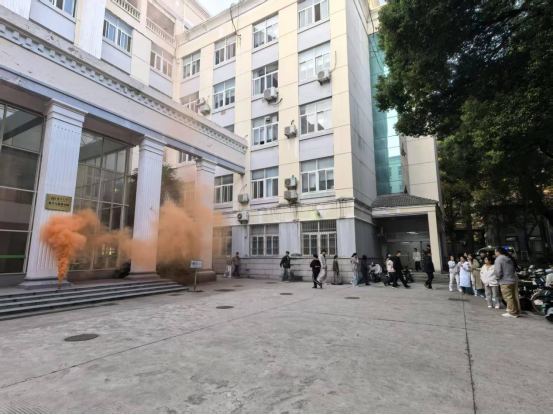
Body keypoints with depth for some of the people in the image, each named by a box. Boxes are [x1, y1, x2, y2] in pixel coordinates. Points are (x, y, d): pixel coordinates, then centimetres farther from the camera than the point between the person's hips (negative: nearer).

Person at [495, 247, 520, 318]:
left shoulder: (498, 259, -12)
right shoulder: (509, 259, 15)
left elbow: (498, 271, -19)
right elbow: (514, 270, 19)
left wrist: (498, 278, -2)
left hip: (505, 282, -9)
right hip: (513, 280, 9)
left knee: (509, 298, -2)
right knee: (513, 297, 17)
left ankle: (513, 313, 2)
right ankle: (517, 311, 24)